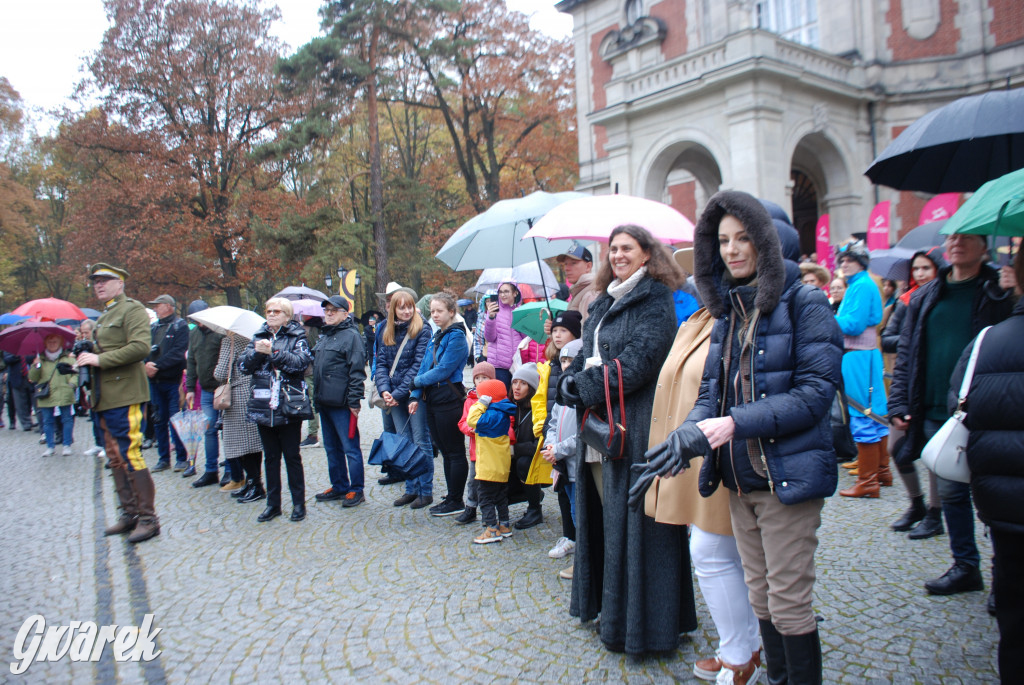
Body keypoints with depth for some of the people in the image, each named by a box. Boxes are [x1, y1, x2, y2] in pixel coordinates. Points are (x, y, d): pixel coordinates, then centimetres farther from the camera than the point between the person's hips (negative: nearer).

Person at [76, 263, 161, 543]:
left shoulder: (132, 309, -7)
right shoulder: (103, 317, 22)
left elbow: (141, 347, -21)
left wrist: (100, 359, -20)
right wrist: (87, 358, 11)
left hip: (126, 397, -10)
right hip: (107, 399, 10)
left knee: (130, 457, -9)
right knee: (116, 459, 13)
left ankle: (148, 519, -2)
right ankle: (129, 514, 23)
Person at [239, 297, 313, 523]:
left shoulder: (297, 337, 0)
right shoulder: (259, 337, 12)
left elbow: (301, 362, -17)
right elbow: (243, 365, 4)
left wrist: (272, 352, -20)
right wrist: (257, 352, -13)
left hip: (289, 407, -4)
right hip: (264, 407, 4)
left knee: (292, 456, 4)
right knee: (270, 457, 12)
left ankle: (298, 503, 14)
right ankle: (273, 504, 22)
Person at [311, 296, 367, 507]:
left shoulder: (351, 335, -10)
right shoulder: (323, 335, 16)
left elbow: (357, 371, -14)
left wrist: (354, 401, -17)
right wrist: (316, 396, 18)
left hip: (342, 403, -9)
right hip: (324, 402, 9)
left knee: (350, 448, -1)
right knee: (331, 448, 16)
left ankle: (356, 490, 8)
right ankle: (339, 486, 28)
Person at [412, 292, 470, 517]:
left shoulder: (456, 336, -11)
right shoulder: (435, 337, 15)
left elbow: (443, 370, -18)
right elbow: (425, 367, 12)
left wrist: (417, 381, -8)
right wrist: (416, 396, 3)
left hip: (449, 399, -9)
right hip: (433, 400, 9)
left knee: (455, 452, 0)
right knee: (444, 450, 14)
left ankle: (456, 501, 8)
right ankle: (451, 497, 23)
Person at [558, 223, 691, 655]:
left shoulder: (655, 298, -6)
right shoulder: (604, 302, 18)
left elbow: (639, 359, -17)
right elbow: (586, 354, 16)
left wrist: (585, 389, -13)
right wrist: (571, 383, -5)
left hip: (635, 427, -7)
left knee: (631, 521, -1)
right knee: (605, 516, 13)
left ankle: (639, 619, 12)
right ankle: (612, 607, 27)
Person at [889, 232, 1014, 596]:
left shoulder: (1000, 294, 0)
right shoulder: (924, 297, 10)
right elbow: (906, 353, 11)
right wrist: (899, 402, 3)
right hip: (937, 415, 4)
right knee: (951, 492, 11)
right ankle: (965, 566, 25)